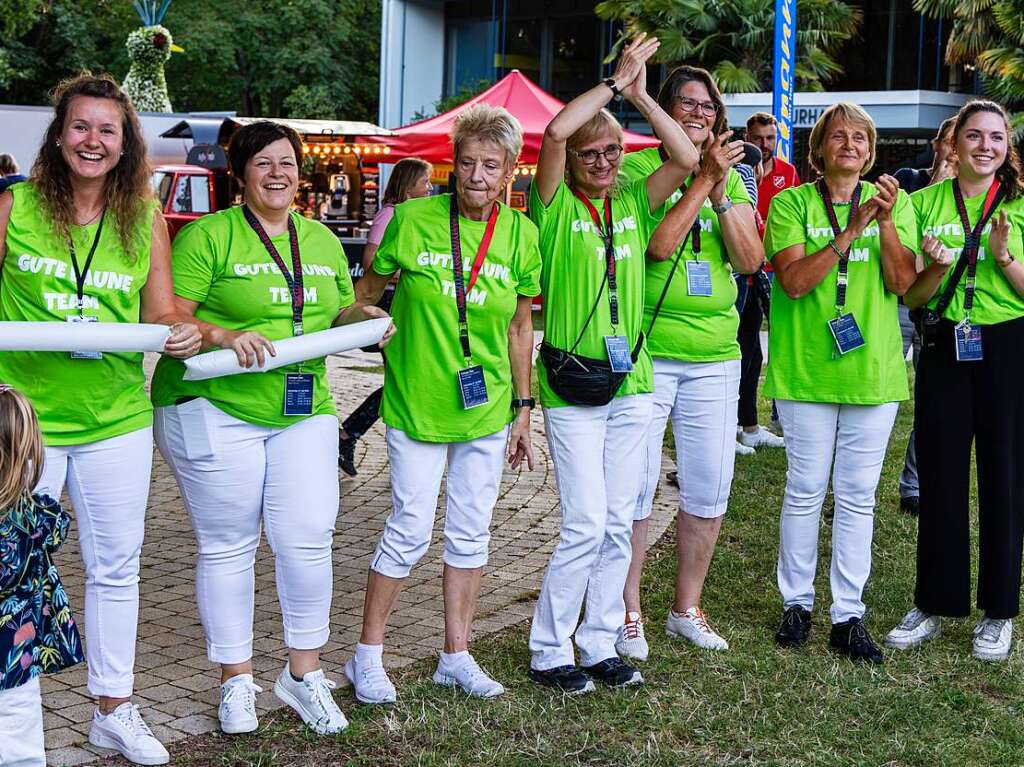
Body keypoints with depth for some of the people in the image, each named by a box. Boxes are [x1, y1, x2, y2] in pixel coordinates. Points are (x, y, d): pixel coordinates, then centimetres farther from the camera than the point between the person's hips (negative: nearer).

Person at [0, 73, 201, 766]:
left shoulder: (146, 218, 3)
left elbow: (162, 313, 6)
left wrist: (187, 333, -15)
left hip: (115, 421, 2)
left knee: (116, 569, 12)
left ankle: (115, 711, 27)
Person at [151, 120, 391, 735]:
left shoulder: (323, 240, 14)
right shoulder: (208, 236, -4)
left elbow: (337, 316, 24)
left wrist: (362, 315, 2)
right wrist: (221, 335, -26)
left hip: (303, 413, 4)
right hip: (214, 409, -4)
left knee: (307, 539, -4)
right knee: (228, 547, 4)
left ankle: (304, 673, 14)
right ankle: (236, 680, 18)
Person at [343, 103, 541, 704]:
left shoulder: (520, 233, -1)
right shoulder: (414, 220, -10)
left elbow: (520, 328, 7)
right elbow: (367, 292, 2)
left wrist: (523, 408, 8)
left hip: (487, 408, 3)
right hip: (417, 401, -3)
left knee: (472, 532, 10)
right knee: (410, 530, -1)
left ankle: (457, 655, 24)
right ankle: (368, 656, 16)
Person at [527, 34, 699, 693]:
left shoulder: (633, 202, 9)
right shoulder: (557, 207, -4)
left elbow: (686, 159, -2)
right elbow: (554, 133, -19)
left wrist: (640, 94, -5)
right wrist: (615, 81, -11)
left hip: (631, 382, 5)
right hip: (572, 388, -5)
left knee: (619, 524, 9)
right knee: (586, 525, -6)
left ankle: (600, 644, 22)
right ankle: (548, 651, 9)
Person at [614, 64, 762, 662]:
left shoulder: (733, 177, 11)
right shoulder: (637, 167, -3)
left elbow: (751, 261, 0)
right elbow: (658, 243, -18)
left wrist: (722, 193, -10)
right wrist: (704, 179, -17)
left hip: (715, 355, 5)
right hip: (646, 350, -5)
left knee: (710, 489, 9)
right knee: (636, 487, 0)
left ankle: (687, 609, 26)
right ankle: (628, 612, 15)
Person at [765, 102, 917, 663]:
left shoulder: (894, 202, 5)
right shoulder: (792, 203, -1)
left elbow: (902, 283, -5)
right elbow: (794, 281, -13)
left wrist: (887, 222, -18)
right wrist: (851, 230, -20)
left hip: (872, 369, 2)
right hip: (806, 366, -2)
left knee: (858, 496, 6)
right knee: (805, 490, 6)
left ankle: (848, 615, 15)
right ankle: (797, 603, 21)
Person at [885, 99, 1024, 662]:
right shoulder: (925, 204, 4)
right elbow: (911, 297, 4)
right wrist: (937, 267, -15)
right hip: (943, 351, 1)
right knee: (939, 478, 7)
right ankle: (934, 604, 20)